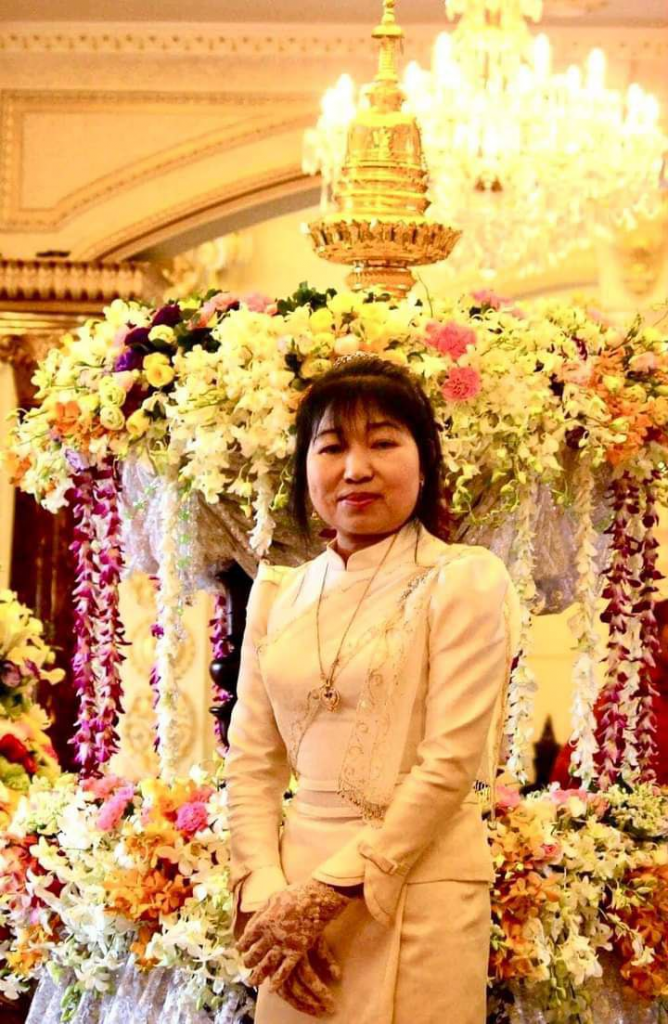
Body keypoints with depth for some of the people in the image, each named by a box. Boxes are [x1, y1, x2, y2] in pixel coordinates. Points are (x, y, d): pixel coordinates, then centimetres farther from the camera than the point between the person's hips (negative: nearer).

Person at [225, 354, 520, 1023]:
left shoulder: (465, 582, -5)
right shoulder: (277, 592, 9)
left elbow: (451, 764, -12)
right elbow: (251, 760, 7)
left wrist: (331, 892, -13)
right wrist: (266, 895, -7)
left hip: (418, 887, -4)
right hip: (297, 878, 4)